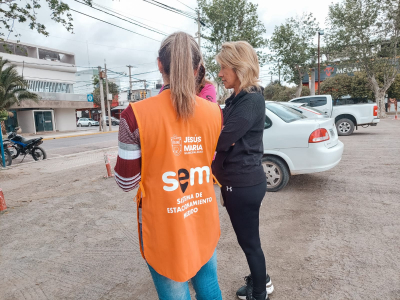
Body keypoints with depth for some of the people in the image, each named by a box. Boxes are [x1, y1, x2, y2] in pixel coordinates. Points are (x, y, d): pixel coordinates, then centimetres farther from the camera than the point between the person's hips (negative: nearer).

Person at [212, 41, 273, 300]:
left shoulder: (251, 100, -19)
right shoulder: (237, 99, 11)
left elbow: (222, 140, -24)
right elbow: (226, 136, 9)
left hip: (244, 183, -9)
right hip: (242, 181, 9)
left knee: (249, 240, 10)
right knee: (248, 238, 25)